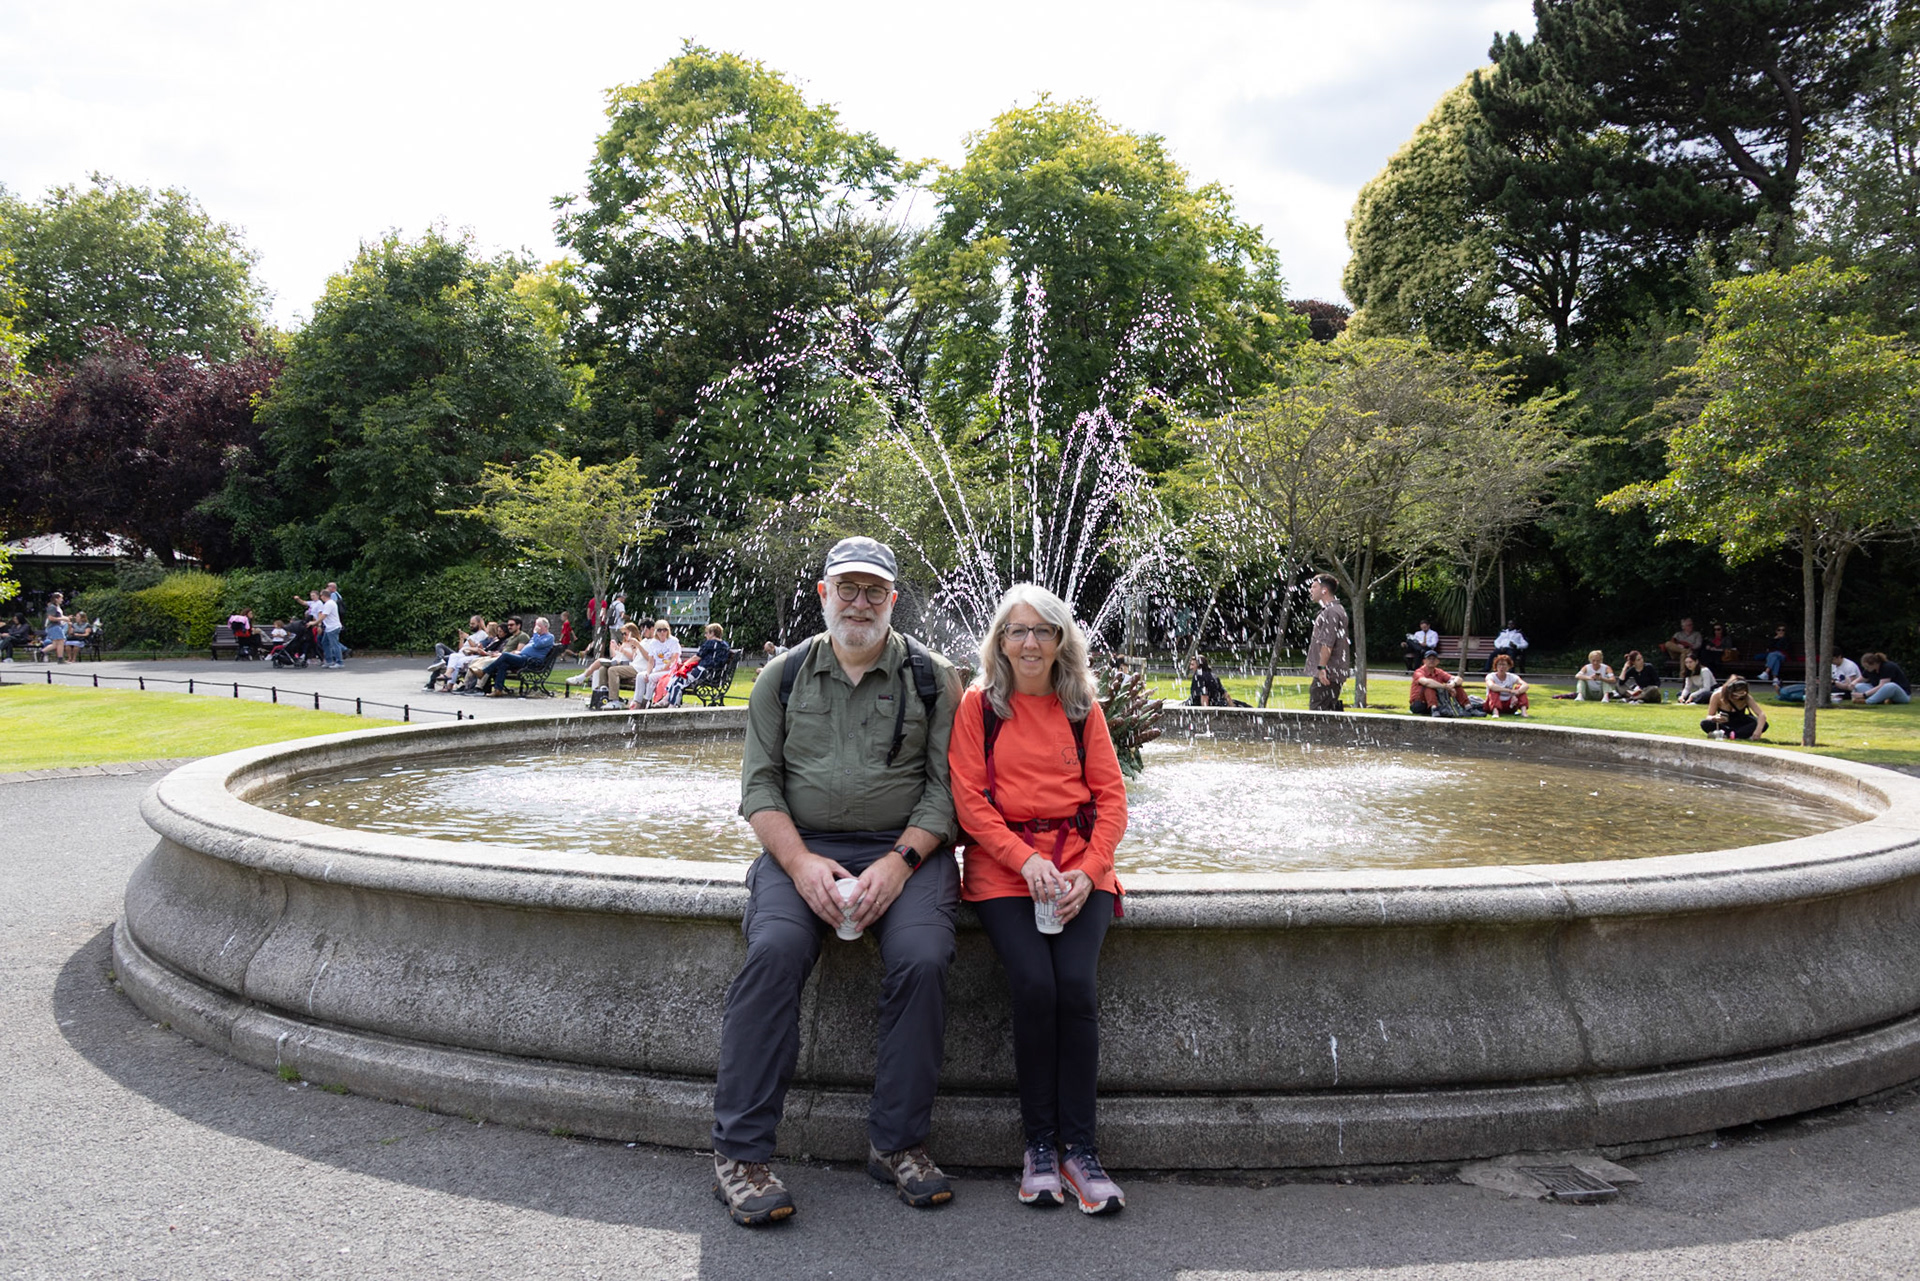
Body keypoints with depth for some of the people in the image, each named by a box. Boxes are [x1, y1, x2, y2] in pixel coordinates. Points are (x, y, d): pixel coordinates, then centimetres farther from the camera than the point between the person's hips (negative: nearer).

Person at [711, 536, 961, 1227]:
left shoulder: (931, 677, 7)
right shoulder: (784, 676, 11)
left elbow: (945, 786, 1)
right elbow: (759, 785, 6)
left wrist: (898, 863, -14)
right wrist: (802, 863, -11)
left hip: (906, 848, 0)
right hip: (802, 846, 1)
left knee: (921, 959, -27)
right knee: (774, 951, -27)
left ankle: (898, 1143, -10)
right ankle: (738, 1153, -18)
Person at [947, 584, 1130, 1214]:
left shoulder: (1083, 709, 13)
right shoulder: (978, 706, 7)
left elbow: (1111, 796, 9)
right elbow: (968, 797, 0)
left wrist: (1087, 870, -8)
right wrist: (1025, 859, -13)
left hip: (1079, 862, 2)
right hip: (1001, 864, -1)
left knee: (1076, 984, -22)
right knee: (1034, 985, -23)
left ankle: (1079, 1147, -9)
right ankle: (1039, 1144, -6)